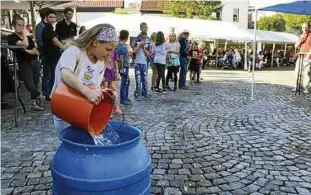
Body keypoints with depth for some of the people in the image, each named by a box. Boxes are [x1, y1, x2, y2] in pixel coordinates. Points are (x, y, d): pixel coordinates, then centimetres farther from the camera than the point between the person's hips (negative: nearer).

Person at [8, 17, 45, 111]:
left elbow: (36, 51, 7)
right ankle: (40, 97, 7)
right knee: (30, 85, -14)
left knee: (35, 84, 6)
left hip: (35, 62, 5)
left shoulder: (28, 37, 15)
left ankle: (35, 103, 16)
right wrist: (23, 34, -8)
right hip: (24, 64, -5)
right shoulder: (12, 37, -5)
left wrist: (27, 51, -11)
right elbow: (25, 44, -22)